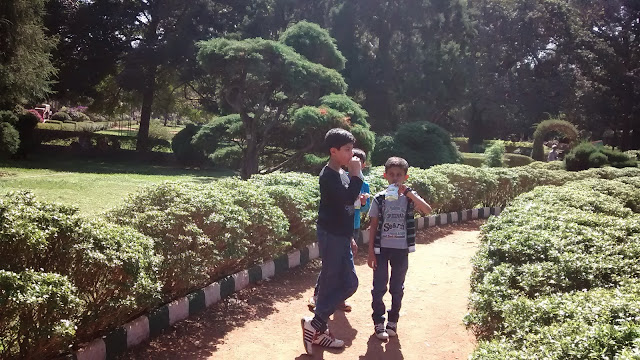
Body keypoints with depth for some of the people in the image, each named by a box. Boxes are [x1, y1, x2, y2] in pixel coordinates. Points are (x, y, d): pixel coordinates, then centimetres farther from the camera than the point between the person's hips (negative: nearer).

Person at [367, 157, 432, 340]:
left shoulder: (410, 197, -3)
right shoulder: (379, 198, -3)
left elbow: (427, 210, -22)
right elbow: (373, 226, -1)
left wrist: (408, 193, -29)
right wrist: (371, 252, -4)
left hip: (401, 249, 1)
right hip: (382, 248, 0)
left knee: (397, 288, 12)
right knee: (379, 287, 4)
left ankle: (393, 321, 27)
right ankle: (378, 322, 19)